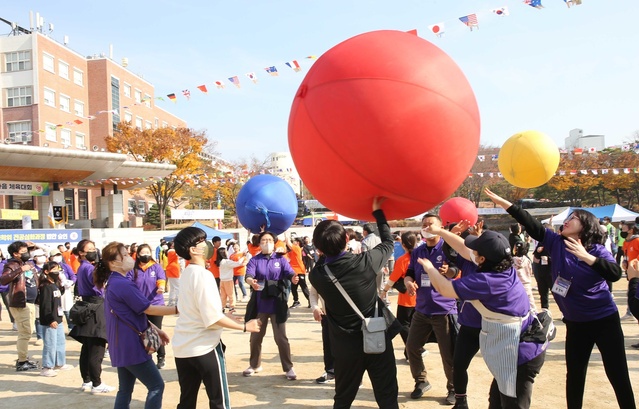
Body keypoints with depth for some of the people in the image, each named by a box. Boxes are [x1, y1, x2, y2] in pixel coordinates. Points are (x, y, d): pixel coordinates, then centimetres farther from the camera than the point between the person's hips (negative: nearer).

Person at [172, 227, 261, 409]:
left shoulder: (186, 274, 9)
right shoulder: (203, 275, -17)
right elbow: (213, 317, -22)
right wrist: (244, 326, -12)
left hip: (182, 347, 8)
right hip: (204, 347, -8)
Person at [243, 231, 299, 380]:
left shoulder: (280, 259, 3)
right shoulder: (254, 260, 3)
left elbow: (289, 272, -13)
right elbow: (248, 274, -15)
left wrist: (293, 278, -38)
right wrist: (251, 281, -39)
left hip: (277, 305, -1)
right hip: (259, 305, 2)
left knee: (281, 337, 2)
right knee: (255, 337, 13)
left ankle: (288, 368, 15)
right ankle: (254, 365, 32)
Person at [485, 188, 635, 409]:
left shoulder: (597, 250, -12)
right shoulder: (556, 243, -2)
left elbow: (615, 273, -28)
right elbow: (532, 225, -8)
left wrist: (586, 257, -40)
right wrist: (505, 203, -14)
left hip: (604, 319, -4)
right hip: (575, 322, 4)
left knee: (618, 375, 4)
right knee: (574, 374, 13)